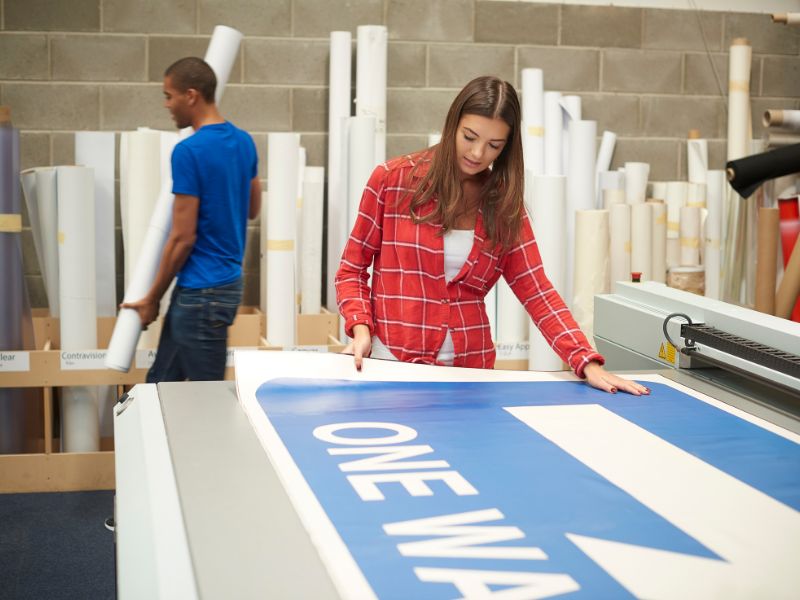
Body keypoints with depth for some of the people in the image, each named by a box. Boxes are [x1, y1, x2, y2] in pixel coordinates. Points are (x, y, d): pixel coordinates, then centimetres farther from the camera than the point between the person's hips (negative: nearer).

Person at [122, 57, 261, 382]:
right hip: (227, 280, 9)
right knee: (161, 382, 17)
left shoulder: (189, 151, -18)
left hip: (202, 292, -9)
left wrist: (152, 298, -7)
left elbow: (183, 237, -17)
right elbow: (252, 209, 20)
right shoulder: (244, 142, 7)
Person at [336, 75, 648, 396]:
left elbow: (537, 291, -1)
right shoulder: (392, 180, -3)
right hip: (392, 362, -2)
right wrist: (360, 328, -14)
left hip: (470, 368, 2)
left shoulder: (504, 201, 4)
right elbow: (352, 269, 3)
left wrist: (588, 364, -11)